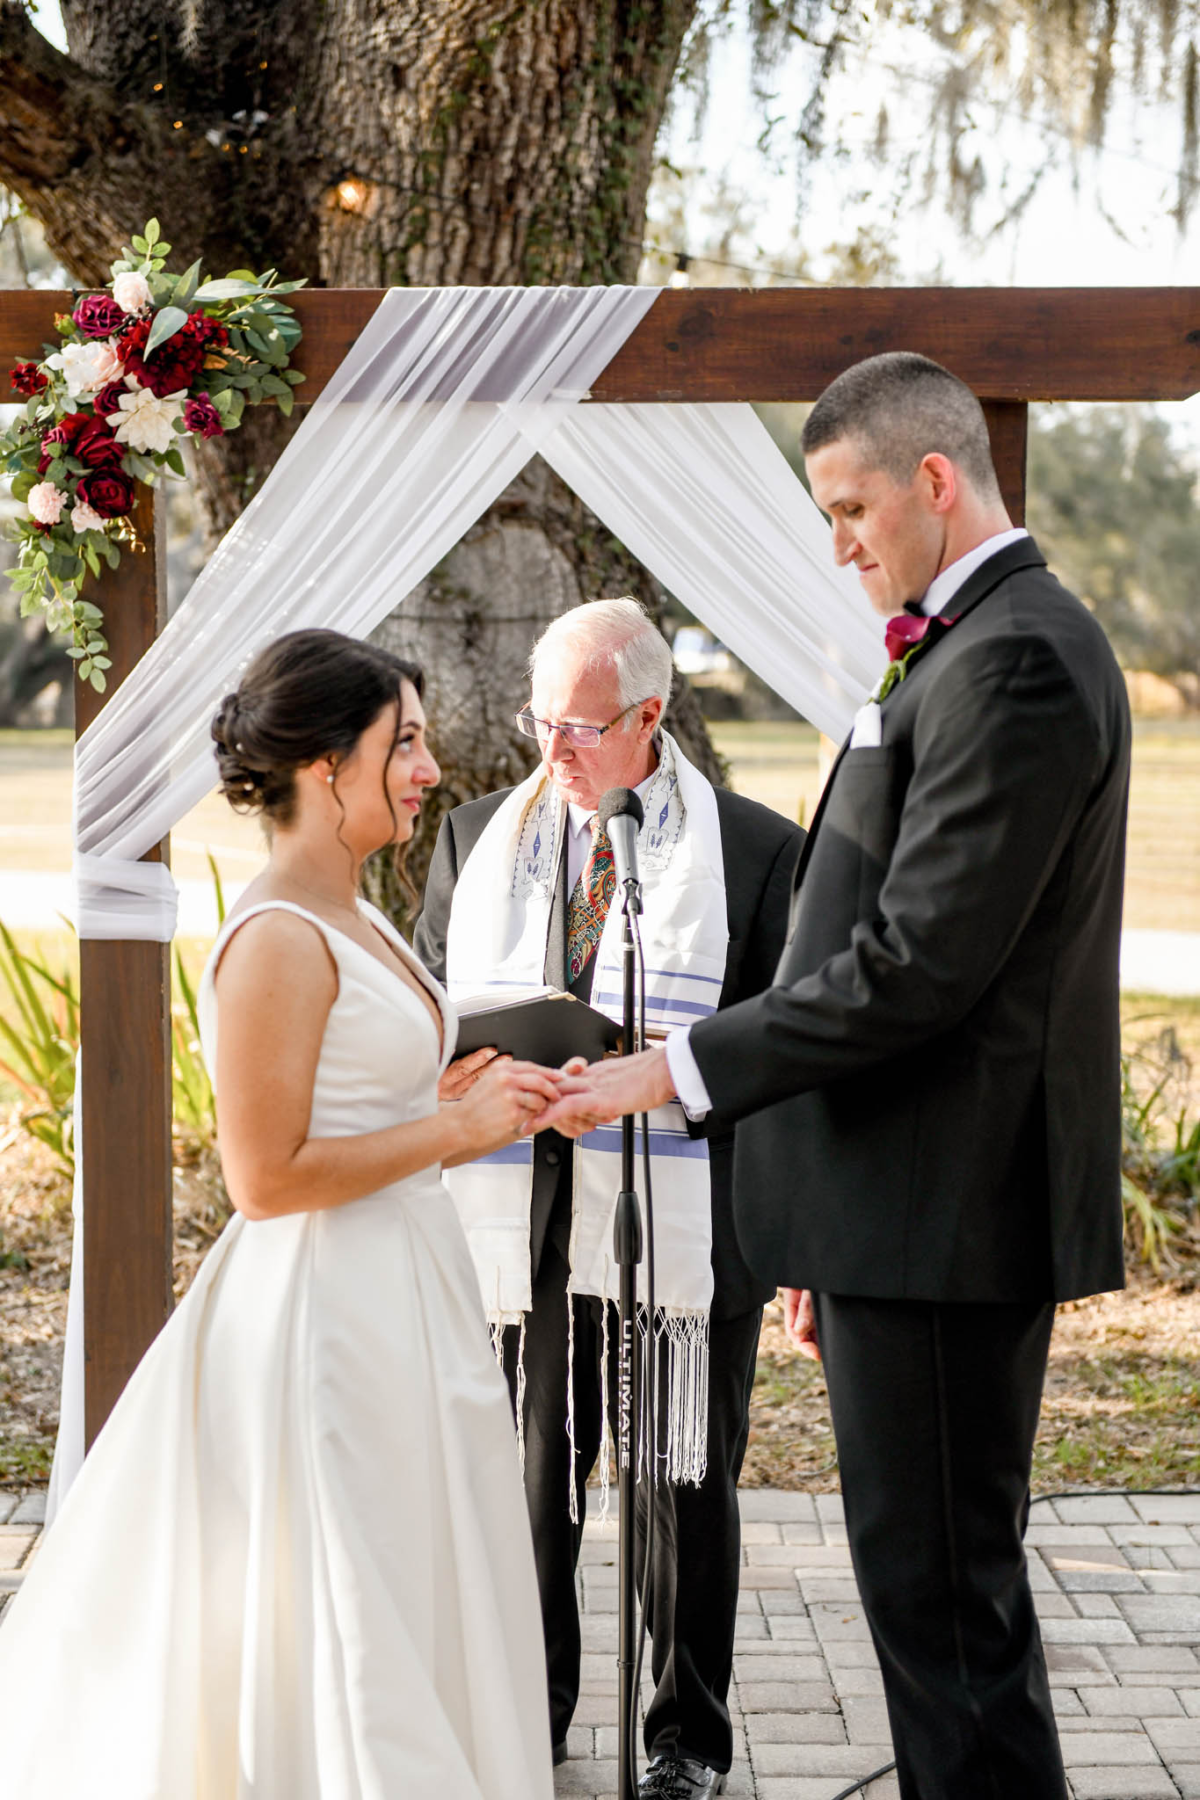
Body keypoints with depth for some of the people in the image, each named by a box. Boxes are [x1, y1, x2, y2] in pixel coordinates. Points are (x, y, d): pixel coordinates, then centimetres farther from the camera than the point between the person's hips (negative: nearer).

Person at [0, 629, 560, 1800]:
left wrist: (485, 1104, 9)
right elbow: (266, 1175, -21)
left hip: (403, 1298, 10)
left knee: (416, 1610, 16)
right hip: (326, 1318, -10)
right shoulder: (278, 940, -17)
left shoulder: (359, 923, 12)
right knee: (341, 1630, 0)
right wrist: (456, 1131, -16)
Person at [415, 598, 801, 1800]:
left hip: (680, 1234, -3)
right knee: (527, 1484, 12)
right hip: (519, 1224, 3)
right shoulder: (476, 836, 10)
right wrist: (495, 1065, -4)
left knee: (685, 1490, 8)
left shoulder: (756, 849, -2)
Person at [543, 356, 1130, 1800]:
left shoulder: (1010, 662, -16)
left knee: (941, 1588, -2)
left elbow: (917, 965, -23)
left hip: (945, 1212, -10)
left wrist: (679, 1069, -16)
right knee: (935, 1574, 17)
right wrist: (831, 1231, 20)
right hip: (916, 1207, 10)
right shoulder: (981, 647, 17)